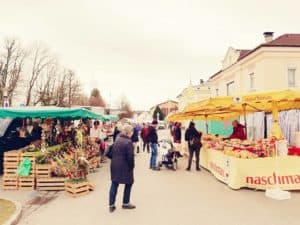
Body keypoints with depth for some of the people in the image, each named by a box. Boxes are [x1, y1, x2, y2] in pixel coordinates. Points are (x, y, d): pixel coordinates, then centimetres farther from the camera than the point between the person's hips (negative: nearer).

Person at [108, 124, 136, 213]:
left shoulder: (117, 140, 7)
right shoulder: (128, 142, -16)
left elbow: (112, 153, 12)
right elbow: (130, 156, -17)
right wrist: (132, 166, -4)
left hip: (114, 166, 7)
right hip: (125, 167, -7)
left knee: (114, 184, 11)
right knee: (129, 183, 12)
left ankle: (111, 205, 13)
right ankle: (125, 203, 21)